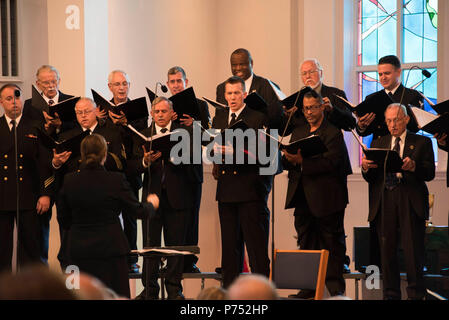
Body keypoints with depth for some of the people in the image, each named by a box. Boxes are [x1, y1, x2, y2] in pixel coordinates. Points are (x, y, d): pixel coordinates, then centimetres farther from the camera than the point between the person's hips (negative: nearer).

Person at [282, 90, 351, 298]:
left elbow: (331, 163, -19)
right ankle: (308, 288, 15)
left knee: (331, 243, 0)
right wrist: (289, 159, -13)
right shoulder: (298, 132, 16)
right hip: (302, 199, 7)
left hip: (326, 199, -7)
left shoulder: (333, 133, -6)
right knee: (306, 243, 9)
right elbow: (288, 163, 11)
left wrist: (302, 162, -26)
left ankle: (335, 287, 5)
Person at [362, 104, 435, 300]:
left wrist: (413, 166, -21)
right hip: (384, 201, 3)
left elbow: (430, 173, -1)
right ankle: (390, 294, 8)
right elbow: (370, 179, 14)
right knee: (387, 250, 1)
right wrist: (366, 167, -9)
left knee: (413, 251, -7)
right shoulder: (378, 143, 20)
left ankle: (416, 294, -1)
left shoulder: (421, 142, 11)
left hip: (410, 202, -3)